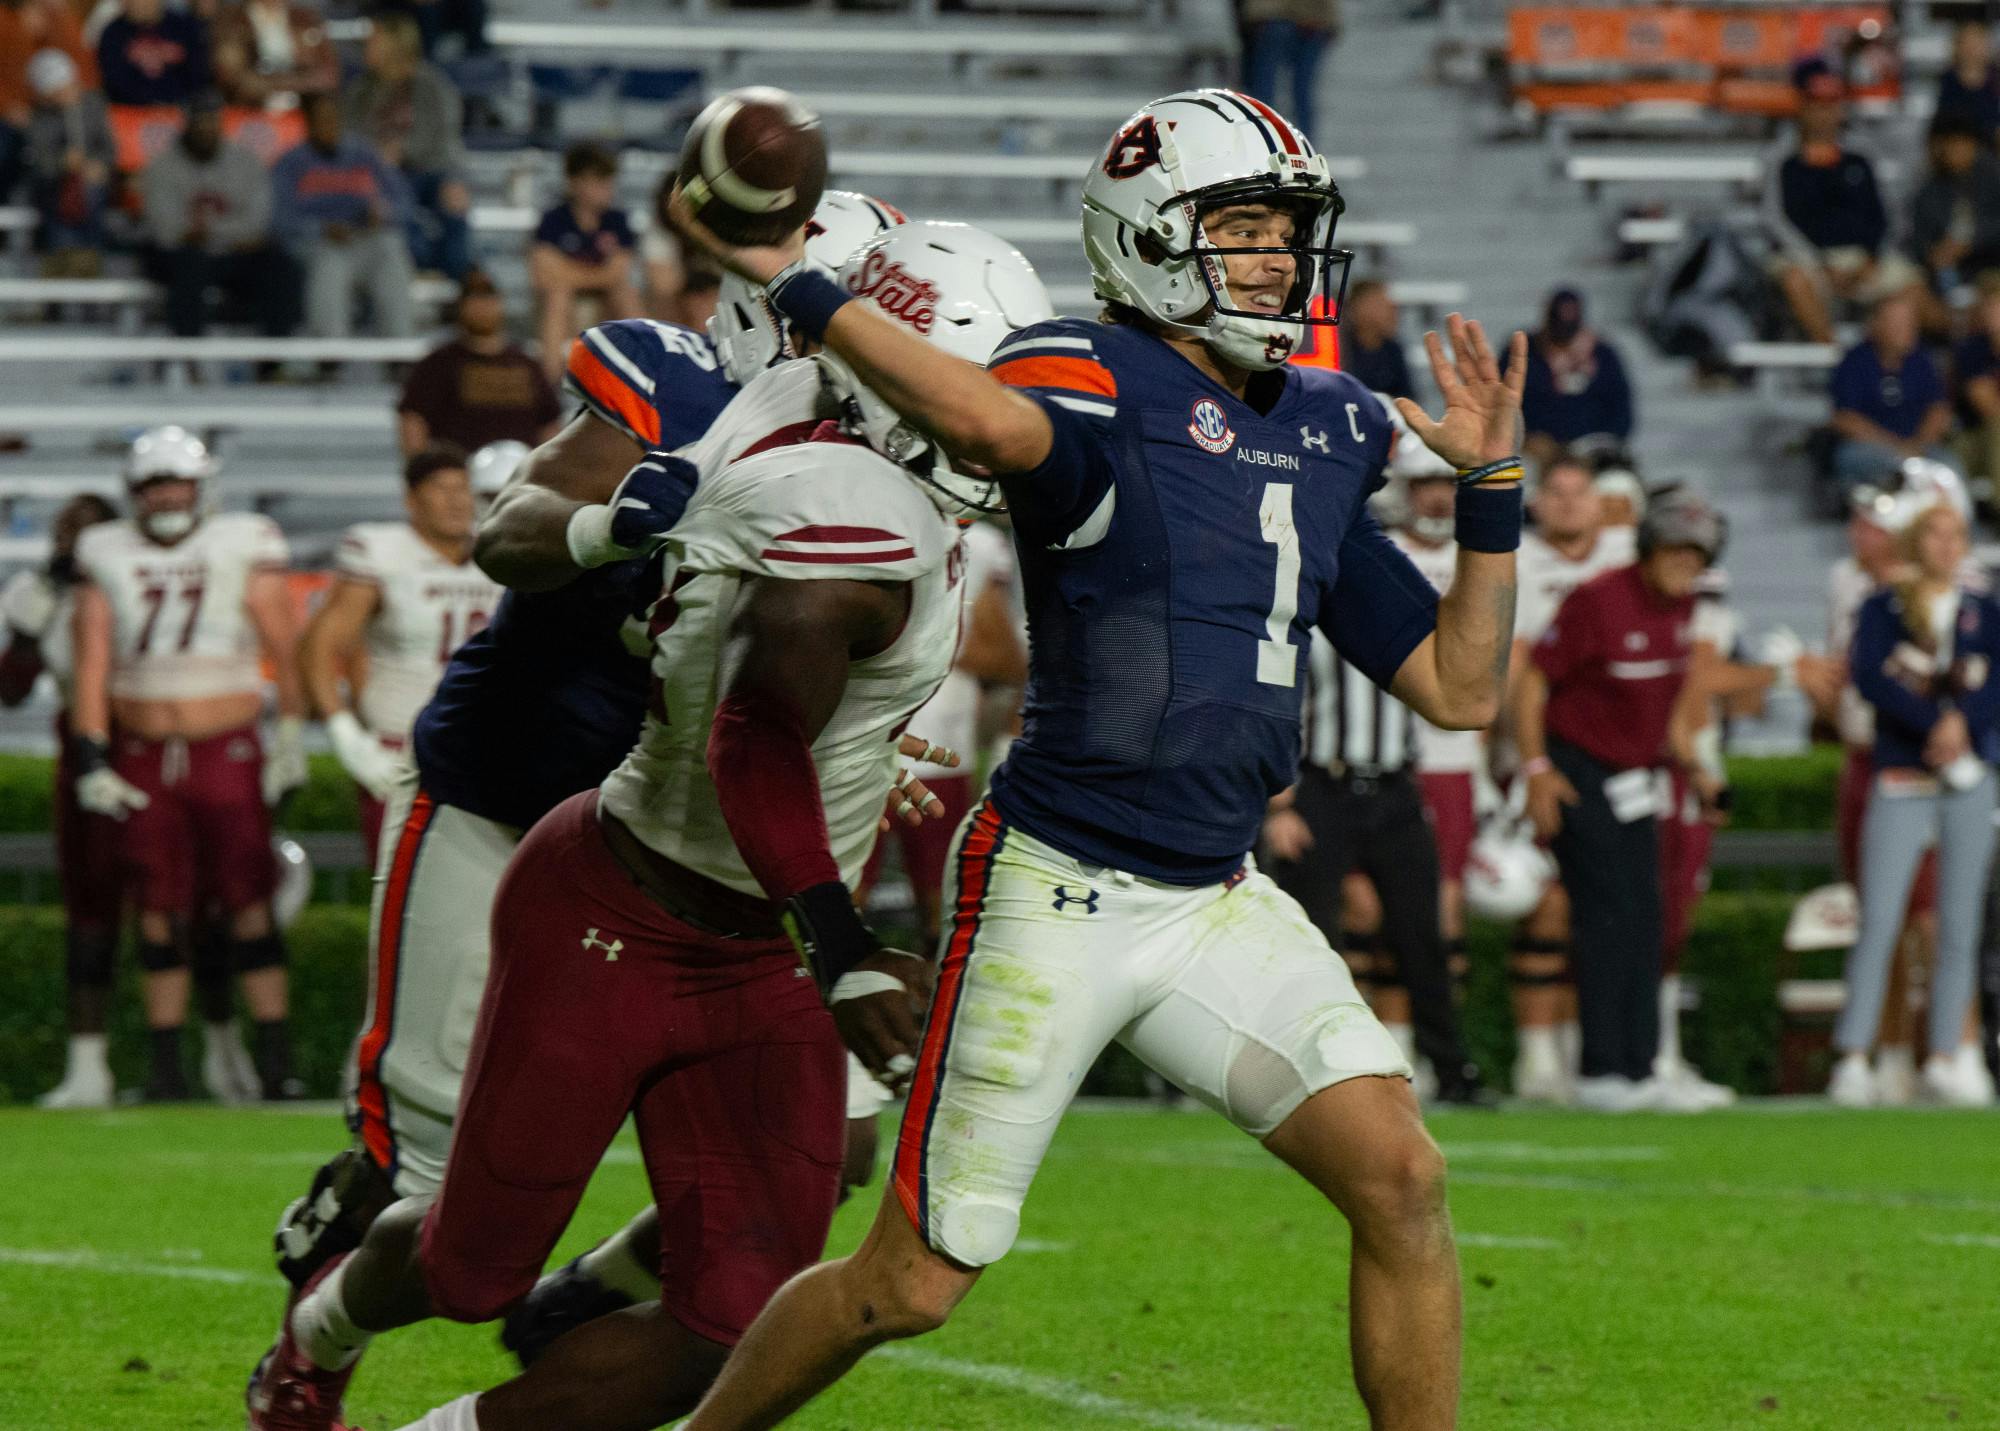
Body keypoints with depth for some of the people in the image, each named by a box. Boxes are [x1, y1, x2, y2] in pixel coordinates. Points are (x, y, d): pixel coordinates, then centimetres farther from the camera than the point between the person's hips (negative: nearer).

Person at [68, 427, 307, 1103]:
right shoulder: (107, 556, 7)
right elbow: (91, 664, 6)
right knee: (159, 913, 4)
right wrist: (92, 760, 0)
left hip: (229, 751, -2)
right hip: (144, 758, 2)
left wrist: (292, 736, -1)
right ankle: (165, 1066, 9)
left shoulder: (242, 547, 2)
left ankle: (276, 1063, -1)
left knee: (249, 903, -5)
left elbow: (285, 653, 4)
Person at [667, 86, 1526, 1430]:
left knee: (1402, 1180, -10)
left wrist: (1493, 488, 7)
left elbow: (1460, 688, 14)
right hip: (1056, 898, -6)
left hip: (1217, 902, 6)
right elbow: (995, 424, -38)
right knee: (915, 1282, 0)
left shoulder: (1326, 432, 11)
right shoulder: (1093, 381, -11)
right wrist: (799, 285, -33)